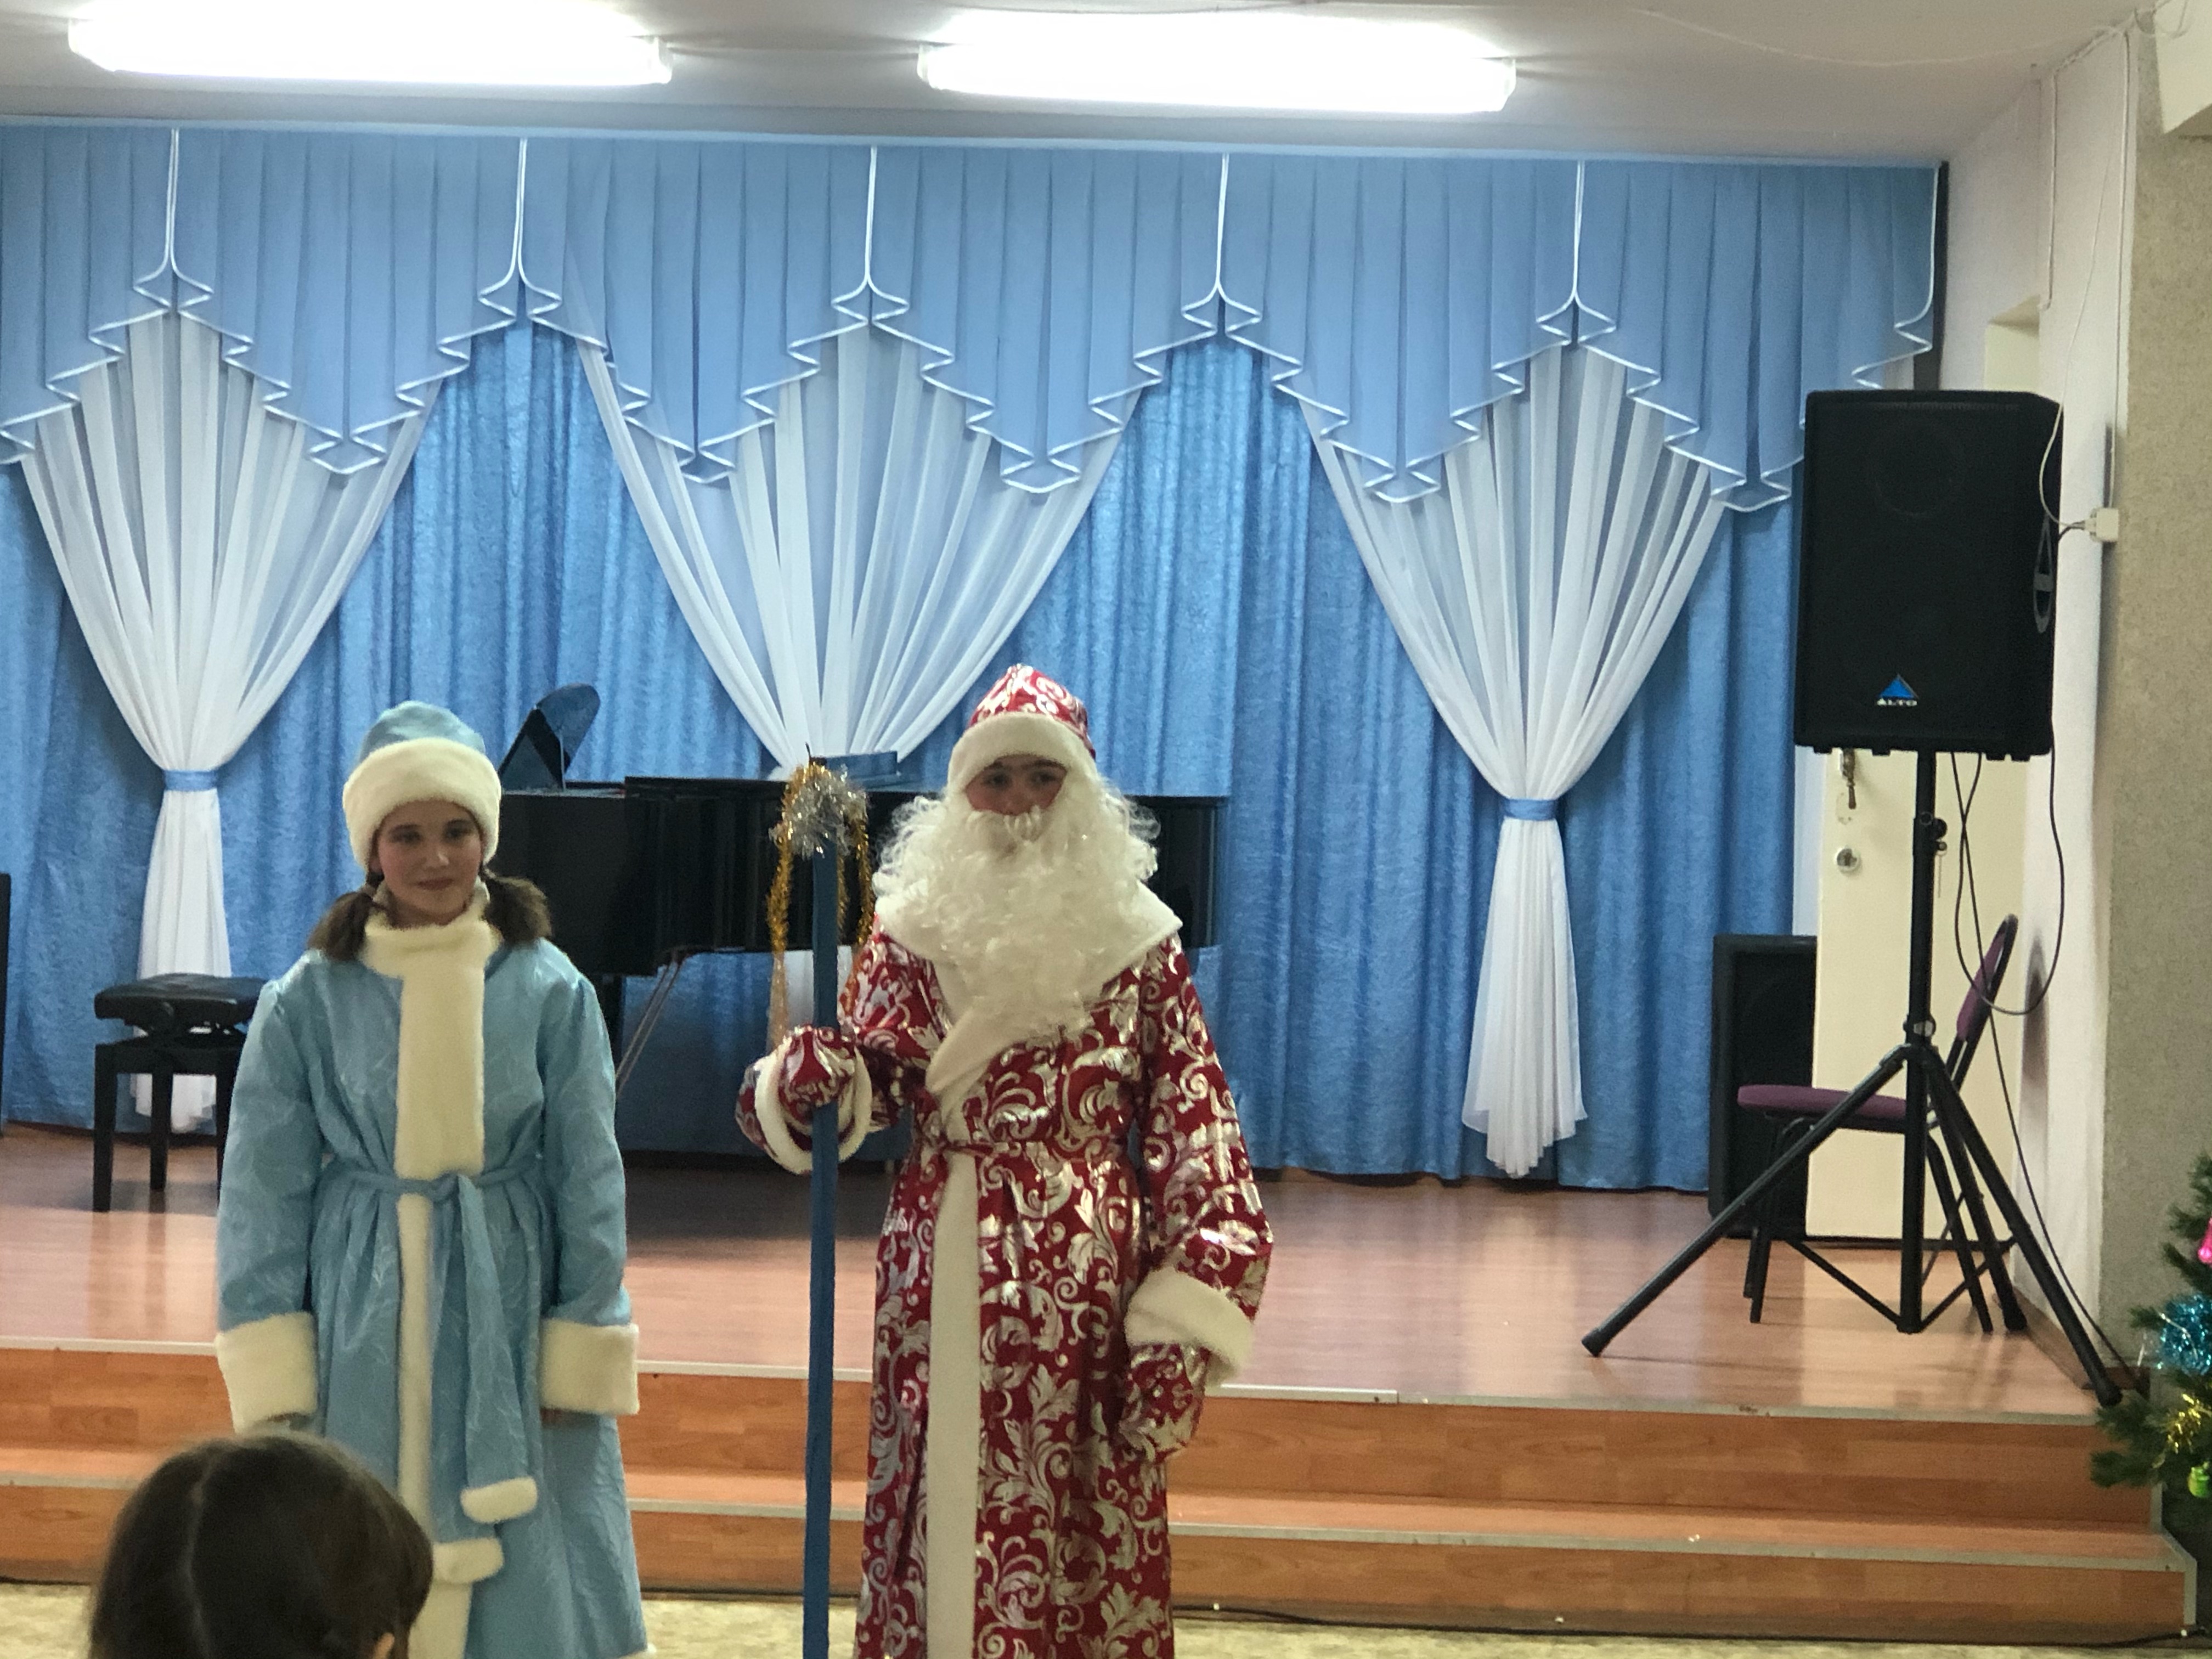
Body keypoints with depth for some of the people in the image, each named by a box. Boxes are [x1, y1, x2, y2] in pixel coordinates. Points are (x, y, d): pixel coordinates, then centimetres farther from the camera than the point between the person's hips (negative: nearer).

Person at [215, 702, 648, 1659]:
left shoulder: (550, 991, -2)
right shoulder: (310, 998, -1)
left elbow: (590, 1179, 2)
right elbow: (263, 1193, 1)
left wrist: (580, 1360, -1)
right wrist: (273, 1383, -3)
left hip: (509, 1318, 0)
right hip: (361, 1332, 0)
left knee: (524, 1578, 2)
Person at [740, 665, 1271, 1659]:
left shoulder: (1132, 939, 1)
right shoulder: (915, 925, 5)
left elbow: (1192, 1123, 0)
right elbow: (863, 1083, 4)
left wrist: (1189, 1301, -8)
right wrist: (803, 1083, -20)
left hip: (1085, 1276, -1)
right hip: (939, 1270, 1)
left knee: (1083, 1507, 1)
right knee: (941, 1499, 4)